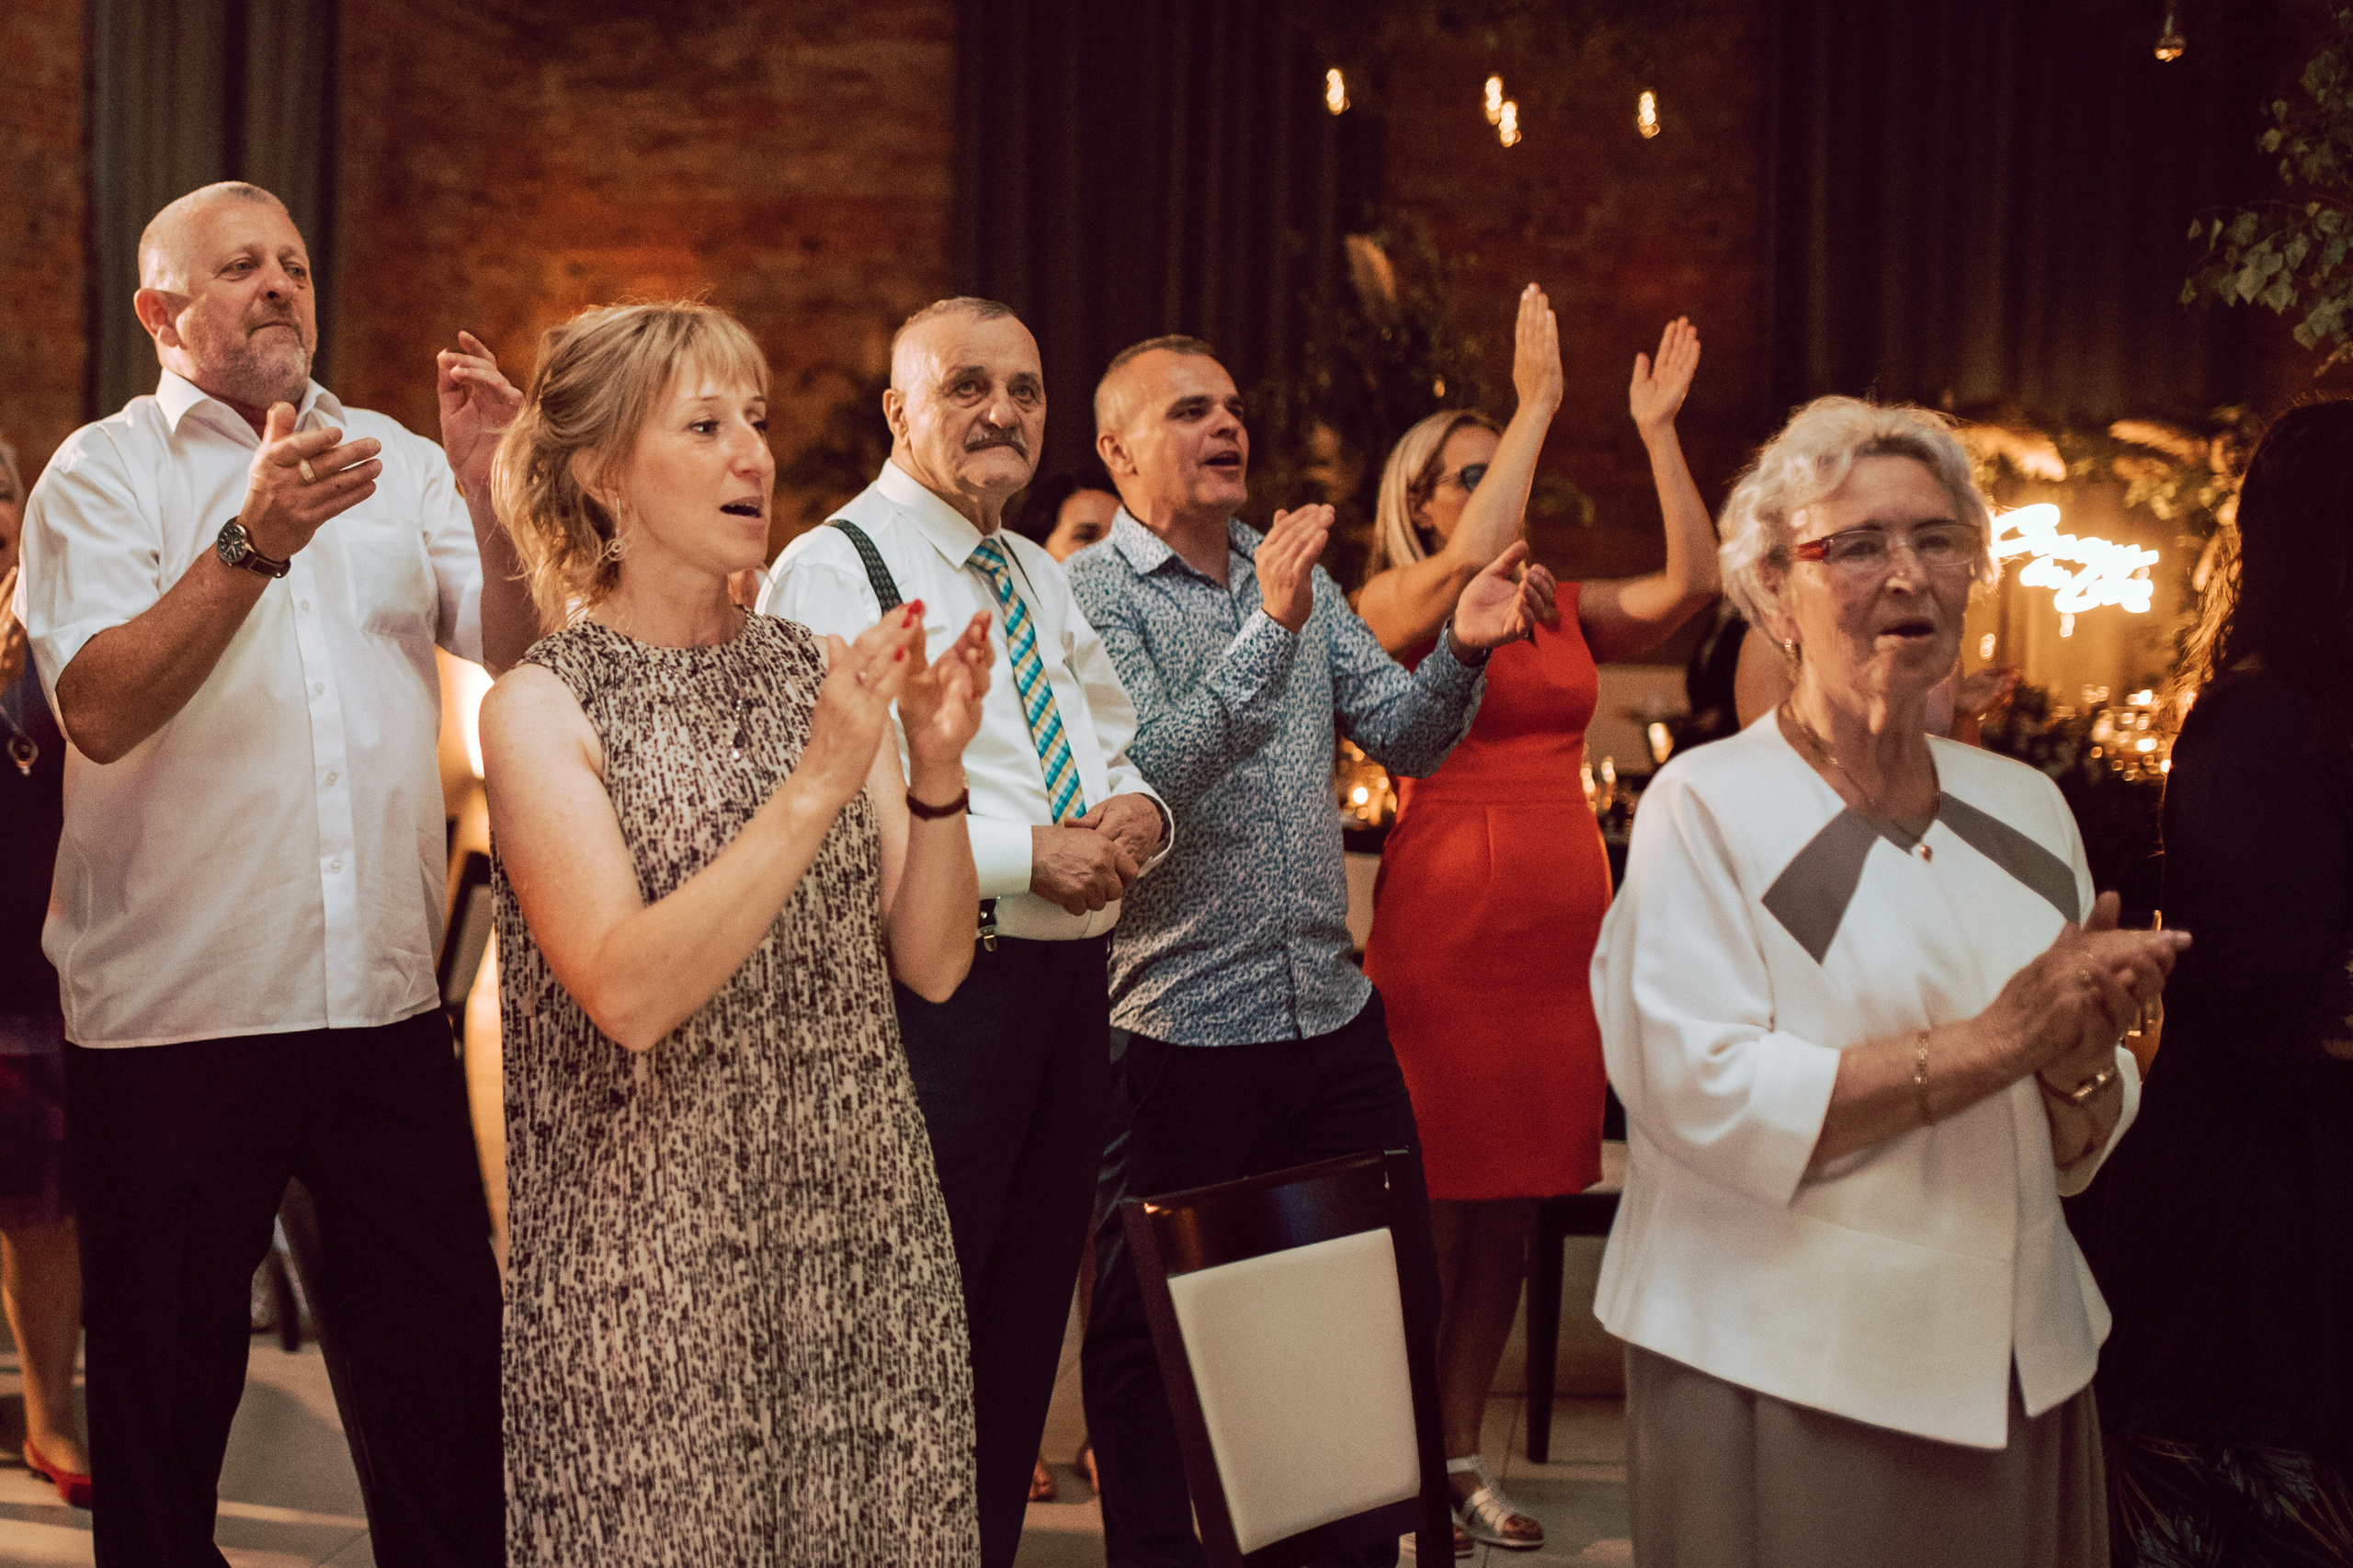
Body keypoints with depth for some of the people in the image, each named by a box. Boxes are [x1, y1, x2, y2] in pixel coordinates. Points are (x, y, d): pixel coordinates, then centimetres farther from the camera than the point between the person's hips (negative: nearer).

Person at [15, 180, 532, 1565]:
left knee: (450, 1375, 5)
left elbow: (518, 657, 1)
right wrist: (255, 541, -26)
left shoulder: (397, 462, 12)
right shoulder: (102, 473, 1)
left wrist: (491, 500, -15)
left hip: (385, 1007, 3)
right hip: (173, 1018, -3)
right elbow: (99, 708, -15)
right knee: (164, 1407, 8)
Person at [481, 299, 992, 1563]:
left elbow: (930, 964, 4)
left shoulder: (816, 669, 7)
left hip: (865, 1226, 4)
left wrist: (935, 772, -11)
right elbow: (627, 994, -18)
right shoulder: (541, 708, -5)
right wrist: (816, 787, -23)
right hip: (657, 1256, -4)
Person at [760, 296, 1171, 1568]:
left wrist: (1137, 813, -2)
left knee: (1026, 1323, 16)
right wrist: (1031, 853, -20)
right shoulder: (832, 570, -8)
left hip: (1068, 985, 8)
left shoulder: (1042, 580, 19)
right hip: (934, 990, -8)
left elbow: (1123, 752, 22)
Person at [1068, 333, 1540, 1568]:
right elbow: (1145, 772, -21)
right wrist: (1270, 630, -28)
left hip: (1334, 1012, 7)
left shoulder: (1293, 573, 13)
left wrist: (1460, 651, -10)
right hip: (1180, 1034, -6)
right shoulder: (1091, 596, -8)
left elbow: (1401, 737, 9)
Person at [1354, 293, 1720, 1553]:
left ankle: (1463, 1457, 21)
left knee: (1510, 1211, 10)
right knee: (1435, 1209, -2)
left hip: (1562, 929, 6)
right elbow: (1470, 561, -23)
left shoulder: (1566, 611, 14)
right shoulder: (1393, 603, -1)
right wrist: (1538, 402, -18)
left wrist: (1658, 430, -1)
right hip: (1446, 925, -5)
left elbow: (1690, 584, 0)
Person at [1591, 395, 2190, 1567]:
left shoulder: (2025, 810, 9)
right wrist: (1993, 1040, -22)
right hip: (1781, 1375, -5)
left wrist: (2080, 1065, -13)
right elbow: (1708, 1101, -20)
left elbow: (2078, 1155, 10)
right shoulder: (1706, 807, -8)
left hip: (2019, 1370, 5)